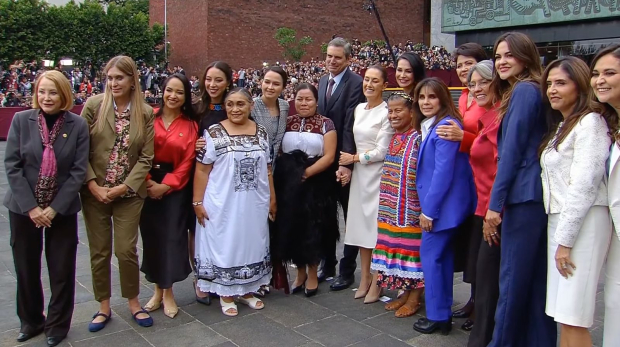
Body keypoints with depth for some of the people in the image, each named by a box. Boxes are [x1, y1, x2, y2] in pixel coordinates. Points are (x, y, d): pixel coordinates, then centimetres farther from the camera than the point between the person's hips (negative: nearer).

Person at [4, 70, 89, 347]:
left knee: (62, 270, 5)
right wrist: (31, 207, -12)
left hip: (62, 209, -1)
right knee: (26, 268, 11)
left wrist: (55, 208, -12)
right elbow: (12, 166, -5)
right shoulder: (21, 120, -4)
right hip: (23, 208, 1)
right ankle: (31, 320, 32)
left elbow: (79, 170, -7)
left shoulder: (78, 125, -5)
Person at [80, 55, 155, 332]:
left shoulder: (145, 112, -1)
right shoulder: (93, 105, -2)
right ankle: (103, 307, 25)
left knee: (126, 250, 1)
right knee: (99, 252, 9)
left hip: (129, 193, 0)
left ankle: (133, 302, 23)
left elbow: (146, 157, -3)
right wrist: (93, 186, -10)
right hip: (95, 192, 1)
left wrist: (124, 188, -11)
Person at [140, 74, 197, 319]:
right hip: (148, 185, 1)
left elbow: (187, 162, -3)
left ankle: (168, 291, 15)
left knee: (172, 237, 0)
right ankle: (158, 289, 21)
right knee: (151, 236, 7)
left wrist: (165, 186, -11)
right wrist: (147, 181, -13)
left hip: (174, 188, 0)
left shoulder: (190, 126, 2)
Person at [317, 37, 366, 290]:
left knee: (350, 217, 8)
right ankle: (328, 265, 32)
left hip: (344, 161, -7)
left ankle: (347, 271, 21)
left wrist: (347, 163, -25)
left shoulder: (356, 83, -14)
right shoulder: (322, 82, 10)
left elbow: (350, 126, -21)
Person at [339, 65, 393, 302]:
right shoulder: (359, 109, 11)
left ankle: (376, 283, 13)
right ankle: (365, 278, 23)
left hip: (377, 174, -7)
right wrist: (348, 168, 7)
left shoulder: (386, 113, -11)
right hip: (359, 173, 7)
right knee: (361, 224, 10)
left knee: (376, 225, 0)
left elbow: (381, 152, -13)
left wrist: (353, 158, -7)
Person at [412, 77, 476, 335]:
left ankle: (437, 316, 9)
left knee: (430, 254, -2)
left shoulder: (445, 126, -17)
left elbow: (443, 172, -21)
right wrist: (427, 205, 12)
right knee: (442, 255, 14)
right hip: (438, 204, 10)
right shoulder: (430, 126, 13)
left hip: (442, 204, -10)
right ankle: (443, 313, 24)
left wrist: (428, 209, -18)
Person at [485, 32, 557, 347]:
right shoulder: (528, 90, 19)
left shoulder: (523, 90, -9)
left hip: (524, 196, -10)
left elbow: (512, 150, -15)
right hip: (536, 196, 10)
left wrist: (496, 202, -14)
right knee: (537, 278, 13)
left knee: (513, 277, -1)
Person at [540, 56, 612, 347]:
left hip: (583, 223, -8)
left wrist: (565, 240, -15)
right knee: (562, 315, 9)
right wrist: (558, 235, 9)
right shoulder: (560, 127, 20)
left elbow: (584, 185, -15)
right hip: (558, 220, 9)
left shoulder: (590, 122, -9)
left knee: (573, 319, -8)